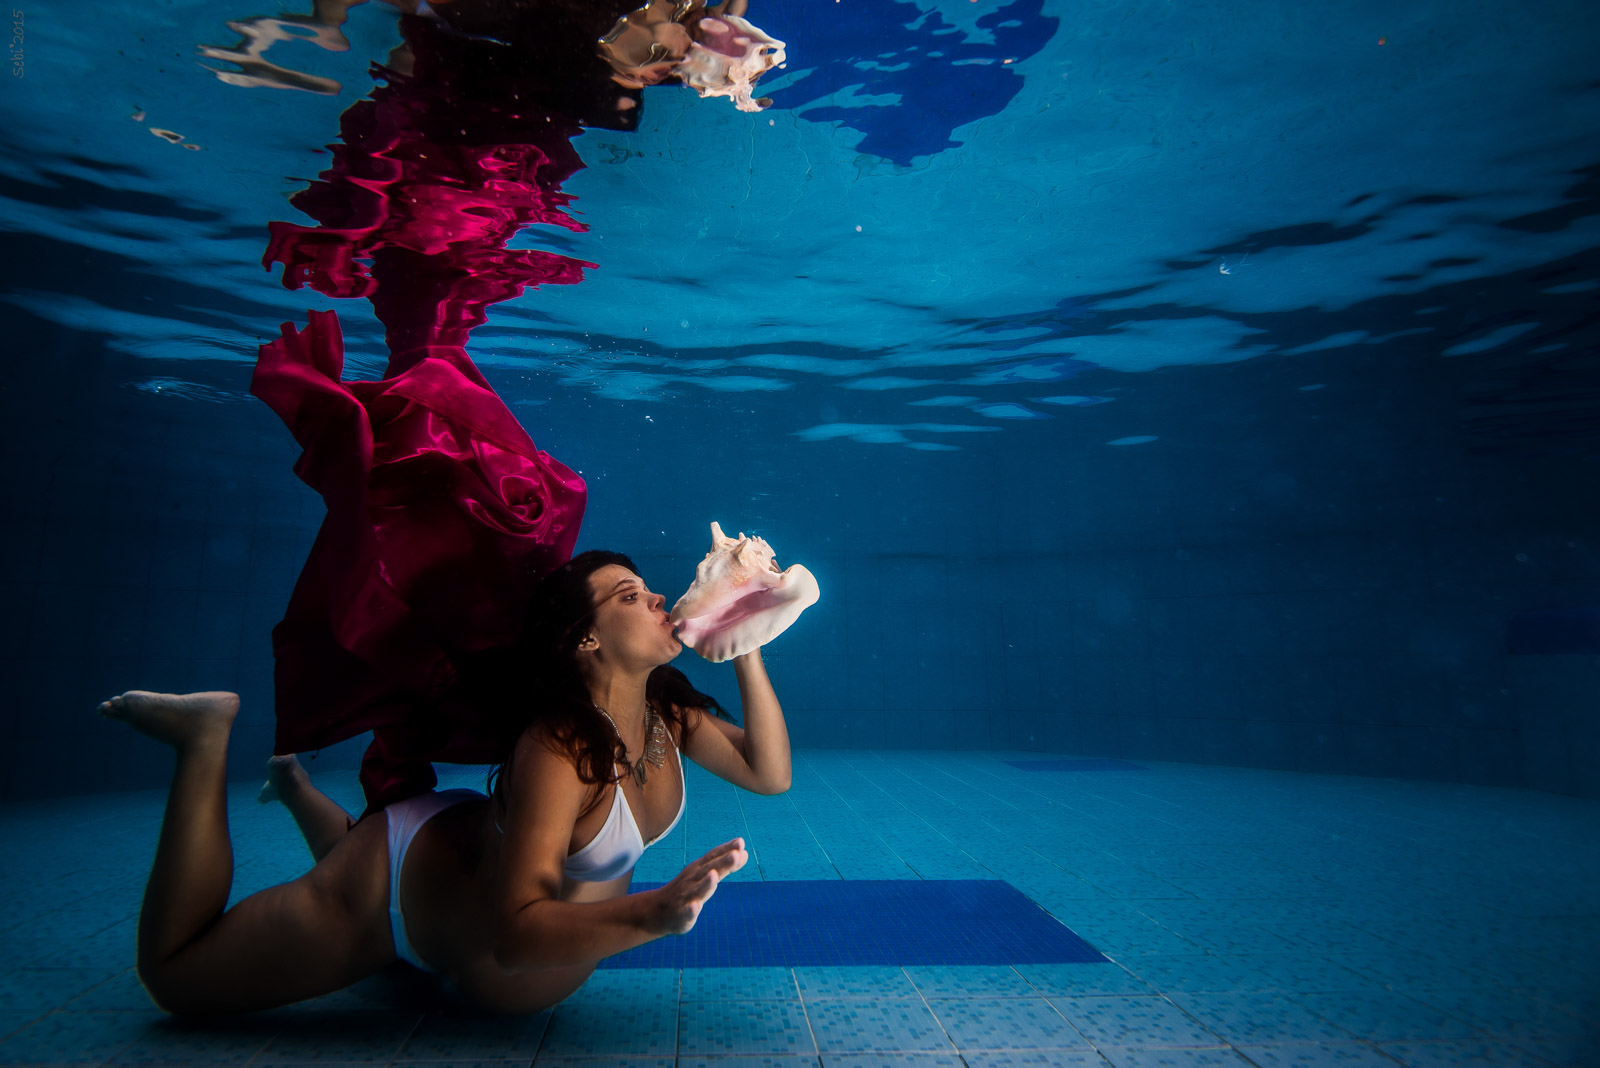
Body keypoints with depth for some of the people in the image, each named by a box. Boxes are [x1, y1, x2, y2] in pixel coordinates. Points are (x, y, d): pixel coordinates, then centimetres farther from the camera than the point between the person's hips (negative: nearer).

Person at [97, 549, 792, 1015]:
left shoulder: (669, 710, -14)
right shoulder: (561, 748, -38)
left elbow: (770, 774, -14)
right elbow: (515, 936, -40)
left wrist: (745, 646, -22)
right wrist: (653, 914, -52)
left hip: (479, 847, 7)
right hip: (408, 877, -7)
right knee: (172, 975, 8)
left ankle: (296, 786, 45)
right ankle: (208, 736, 12)